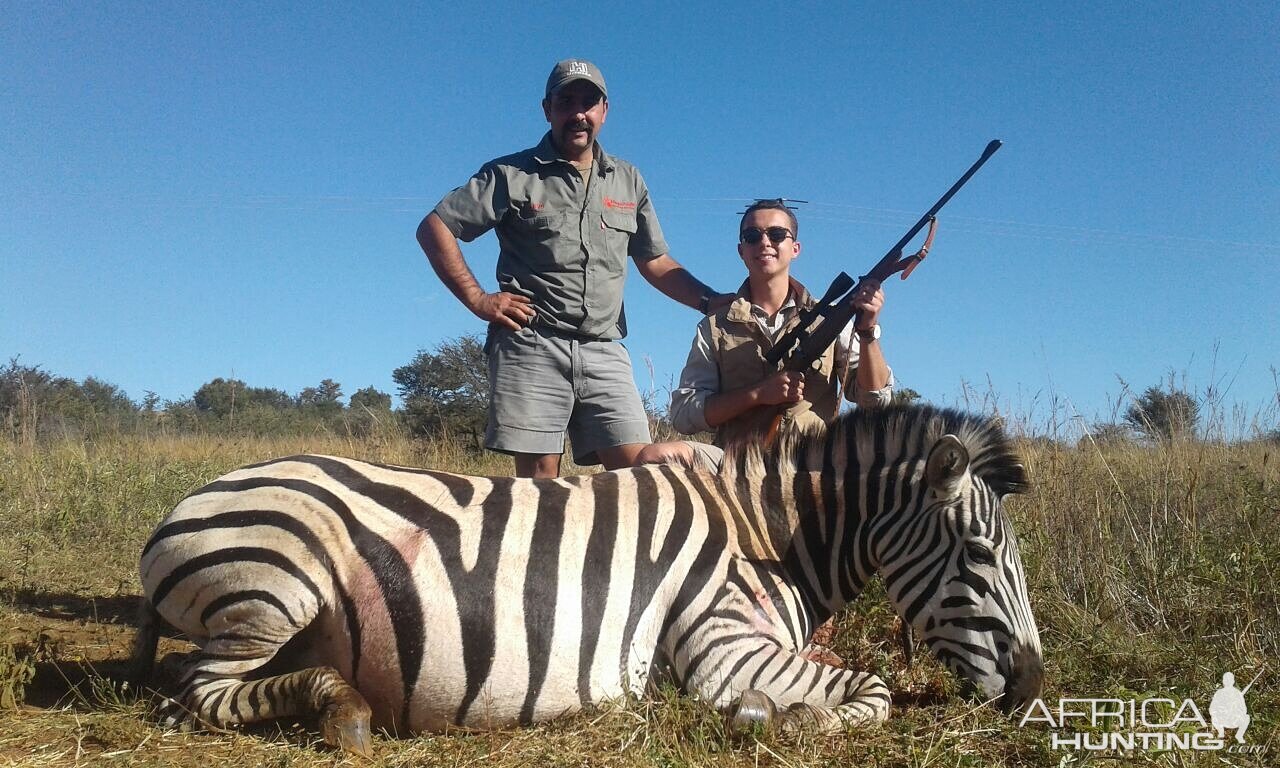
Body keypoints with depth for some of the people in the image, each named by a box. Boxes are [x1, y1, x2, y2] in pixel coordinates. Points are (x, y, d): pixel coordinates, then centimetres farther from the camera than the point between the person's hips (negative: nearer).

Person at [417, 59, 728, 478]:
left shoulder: (628, 181, 18)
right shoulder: (512, 175, 6)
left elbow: (656, 262, 20)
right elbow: (433, 228, 4)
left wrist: (711, 300, 4)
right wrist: (477, 299, -5)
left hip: (604, 352, 3)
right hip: (531, 348, -3)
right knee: (538, 479, -4)